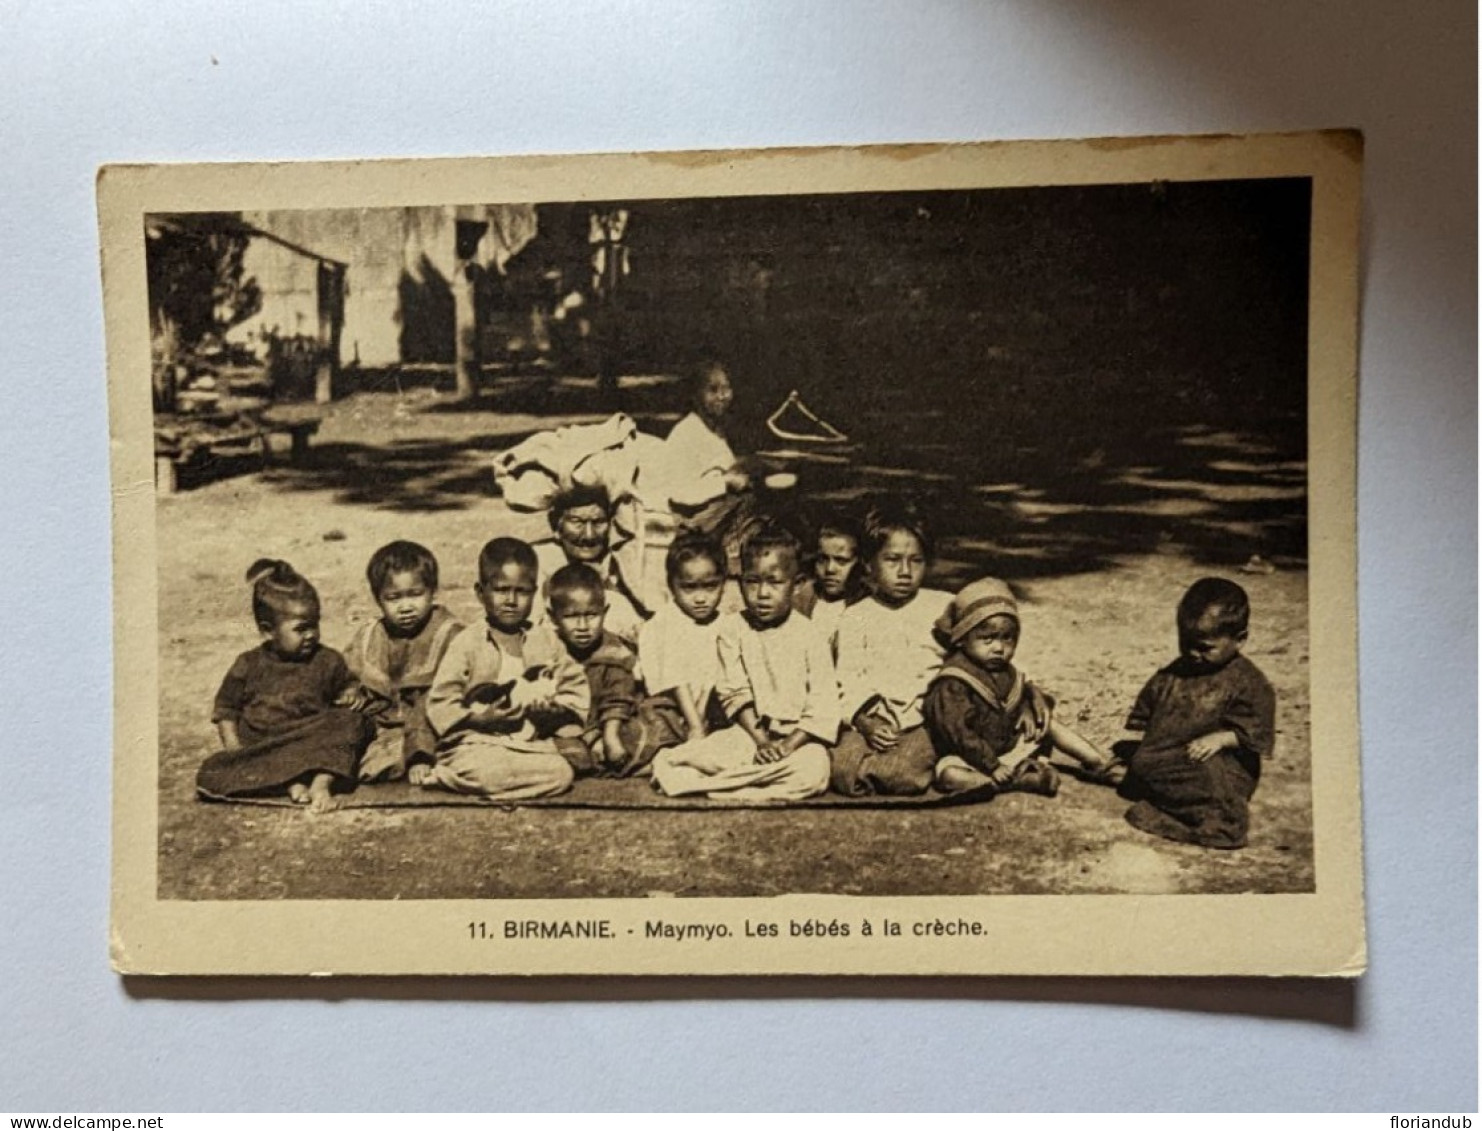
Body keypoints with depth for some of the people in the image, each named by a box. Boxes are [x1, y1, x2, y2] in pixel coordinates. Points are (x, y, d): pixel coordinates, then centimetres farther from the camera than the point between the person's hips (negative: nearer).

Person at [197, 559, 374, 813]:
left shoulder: (328, 661, 7)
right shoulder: (249, 666, 6)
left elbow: (346, 686, 22)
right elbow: (225, 709, 12)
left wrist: (351, 694, -3)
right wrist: (233, 748, -2)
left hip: (315, 745, 0)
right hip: (258, 748, 0)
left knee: (352, 723, -27)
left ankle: (321, 782, -41)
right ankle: (291, 784, -41)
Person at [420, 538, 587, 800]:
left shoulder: (547, 640, 14)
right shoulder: (467, 643, 2)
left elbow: (576, 690, 14)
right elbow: (440, 707, -2)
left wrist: (550, 711, -5)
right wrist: (480, 718, -16)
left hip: (533, 746, 6)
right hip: (475, 746, -5)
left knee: (561, 773, -27)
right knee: (485, 772, -39)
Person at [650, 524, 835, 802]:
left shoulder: (808, 634, -2)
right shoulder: (731, 629, 2)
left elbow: (823, 704, -6)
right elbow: (734, 692, -2)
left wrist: (790, 745, -17)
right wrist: (761, 741, -13)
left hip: (799, 735, 0)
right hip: (751, 729, 0)